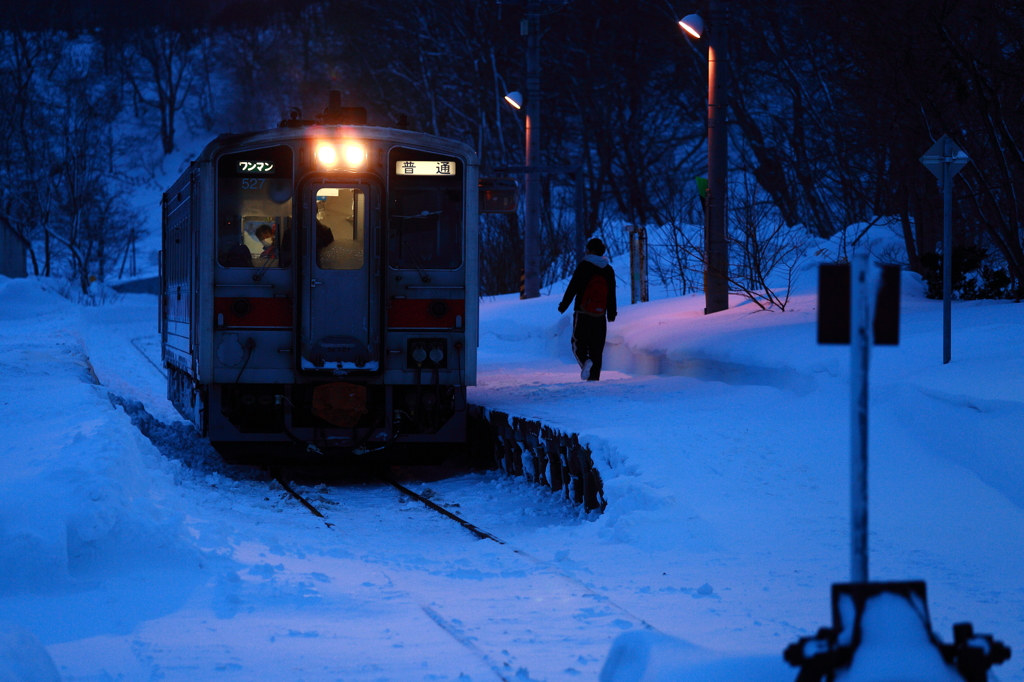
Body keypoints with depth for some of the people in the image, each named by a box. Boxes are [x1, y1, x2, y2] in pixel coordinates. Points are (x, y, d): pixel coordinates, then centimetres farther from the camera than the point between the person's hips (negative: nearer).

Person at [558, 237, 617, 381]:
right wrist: (611, 314, 21)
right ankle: (594, 376, 2)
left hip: (582, 315, -4)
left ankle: (585, 361, -25)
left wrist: (563, 306, 2)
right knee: (596, 348, 7)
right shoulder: (609, 270, 8)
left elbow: (572, 288, -7)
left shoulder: (584, 266, -5)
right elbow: (611, 294, 12)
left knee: (579, 343, 3)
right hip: (600, 316, 4)